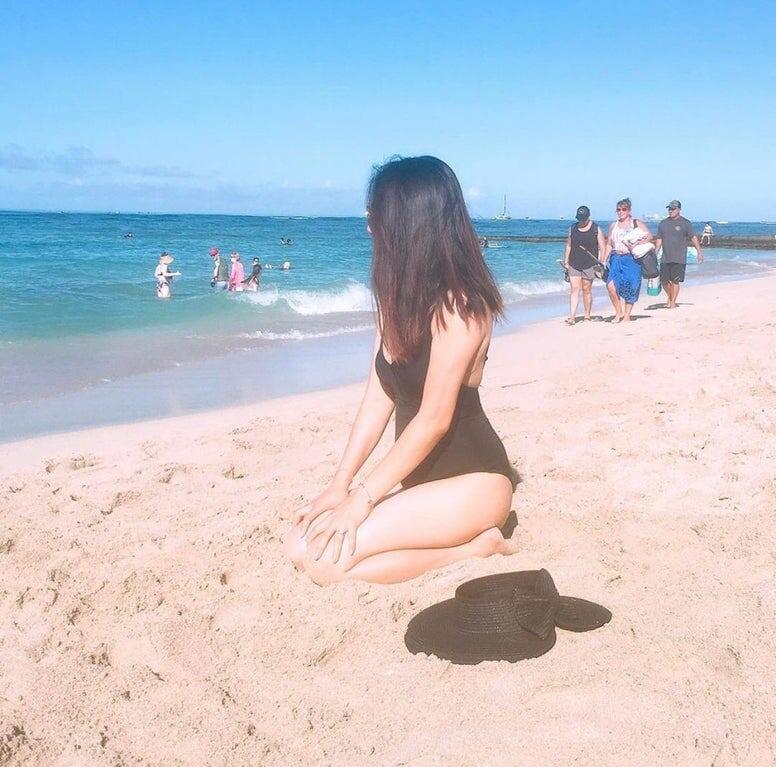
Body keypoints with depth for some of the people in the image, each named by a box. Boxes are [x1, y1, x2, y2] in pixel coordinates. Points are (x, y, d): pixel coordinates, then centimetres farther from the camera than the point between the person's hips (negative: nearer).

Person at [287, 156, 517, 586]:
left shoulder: (456, 305, -19)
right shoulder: (398, 298, 8)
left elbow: (433, 419, -22)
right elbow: (379, 398, 5)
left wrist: (362, 498, -19)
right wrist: (340, 484, -1)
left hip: (473, 481, -9)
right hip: (421, 479, 9)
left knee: (318, 556, -21)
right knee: (305, 534, -6)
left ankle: (473, 549, -6)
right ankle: (460, 537, 4)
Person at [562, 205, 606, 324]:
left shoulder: (596, 229, 0)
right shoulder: (572, 228, 8)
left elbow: (602, 247, -1)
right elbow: (568, 246, 13)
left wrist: (601, 262, -11)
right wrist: (566, 262, 8)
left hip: (589, 265, -2)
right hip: (574, 265, 2)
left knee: (587, 291, 4)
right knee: (574, 290, -5)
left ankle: (587, 316, 15)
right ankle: (572, 316, -9)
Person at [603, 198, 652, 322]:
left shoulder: (637, 223, 6)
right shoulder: (613, 225, 16)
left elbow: (649, 236, -2)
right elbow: (609, 244, 17)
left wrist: (636, 244, -15)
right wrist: (604, 261, 9)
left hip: (631, 259, -3)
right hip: (616, 259, 3)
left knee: (629, 288, -3)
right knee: (611, 285, -15)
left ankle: (627, 316, 7)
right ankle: (618, 312, 0)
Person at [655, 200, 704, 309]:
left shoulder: (685, 223, 1)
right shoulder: (663, 223, 12)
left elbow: (694, 238, 2)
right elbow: (659, 239, 16)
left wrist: (699, 252, -3)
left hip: (679, 259, -4)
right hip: (665, 258, 4)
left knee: (675, 281, -4)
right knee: (664, 280, 5)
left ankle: (673, 302, 6)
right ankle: (670, 297, 29)